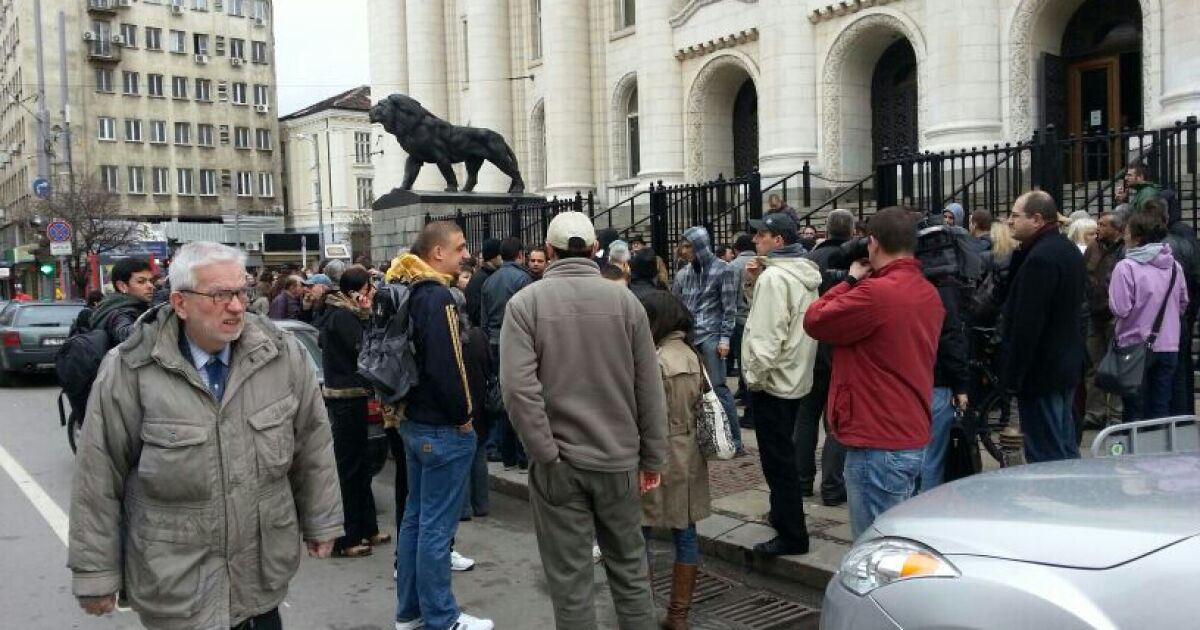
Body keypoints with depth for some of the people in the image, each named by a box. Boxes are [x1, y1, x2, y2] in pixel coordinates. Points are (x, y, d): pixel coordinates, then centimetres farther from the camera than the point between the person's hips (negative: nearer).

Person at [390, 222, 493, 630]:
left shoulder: (412, 294, 11)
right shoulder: (438, 297, -19)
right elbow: (446, 366, -25)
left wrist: (407, 408, 17)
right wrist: (463, 415, -13)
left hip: (414, 422, 10)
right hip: (443, 428, -10)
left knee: (415, 517, 16)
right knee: (437, 526, -1)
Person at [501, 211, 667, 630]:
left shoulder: (525, 303, -7)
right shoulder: (624, 299, -2)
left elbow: (518, 387, -18)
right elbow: (650, 388, -1)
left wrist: (548, 453, -12)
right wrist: (653, 458, 7)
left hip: (558, 464, -2)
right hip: (618, 458, 2)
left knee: (570, 578, 8)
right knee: (629, 567, 17)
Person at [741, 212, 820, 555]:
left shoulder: (775, 276, -20)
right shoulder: (804, 273, 10)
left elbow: (768, 336, -24)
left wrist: (755, 377, -15)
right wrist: (757, 281, 4)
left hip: (772, 382, -10)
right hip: (795, 378, 10)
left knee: (777, 459, -2)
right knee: (783, 455, 23)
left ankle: (792, 535, 4)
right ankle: (783, 513, 37)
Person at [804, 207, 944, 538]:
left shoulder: (876, 292, -20)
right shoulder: (929, 293, 8)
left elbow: (814, 321, -10)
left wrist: (851, 281, 1)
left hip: (879, 445, -9)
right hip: (913, 437, 9)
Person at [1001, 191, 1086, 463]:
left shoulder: (1040, 258, -20)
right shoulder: (1068, 249, 12)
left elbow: (1027, 323, -22)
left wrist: (1013, 375, -18)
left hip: (1041, 370, -10)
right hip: (1067, 365, 10)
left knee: (1045, 459, -5)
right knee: (1065, 450, 17)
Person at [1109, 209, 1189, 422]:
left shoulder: (1126, 267, -15)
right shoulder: (1174, 266, 3)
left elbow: (1120, 309, -16)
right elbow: (1183, 304, 13)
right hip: (1168, 346, 5)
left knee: (1134, 412, 6)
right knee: (1161, 410, 11)